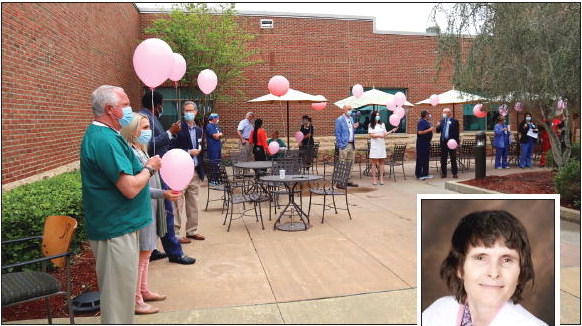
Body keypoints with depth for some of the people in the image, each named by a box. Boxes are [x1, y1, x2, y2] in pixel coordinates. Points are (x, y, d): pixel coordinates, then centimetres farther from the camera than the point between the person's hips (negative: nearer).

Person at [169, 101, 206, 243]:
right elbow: (172, 149, -13)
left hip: (195, 171, 7)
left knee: (193, 204, 13)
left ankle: (192, 230, 24)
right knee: (178, 204, -1)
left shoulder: (199, 130, 14)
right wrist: (188, 152, -16)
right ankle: (175, 233, 7)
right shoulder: (178, 128, -8)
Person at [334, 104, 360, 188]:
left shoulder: (351, 119, 16)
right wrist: (340, 145, -15)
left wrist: (354, 128, 2)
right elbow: (337, 133, -9)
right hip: (344, 145, -8)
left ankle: (349, 181, 19)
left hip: (352, 145, 8)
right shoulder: (339, 120, -6)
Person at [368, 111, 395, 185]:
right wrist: (379, 135, -19)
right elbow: (371, 135, -6)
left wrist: (392, 131, -1)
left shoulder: (382, 124, 14)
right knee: (374, 162, -4)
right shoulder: (371, 125, 4)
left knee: (381, 162, 1)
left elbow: (385, 134, 12)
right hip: (374, 145, -3)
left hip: (382, 145, 3)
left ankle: (381, 178, 4)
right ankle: (374, 179, -1)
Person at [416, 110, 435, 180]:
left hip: (427, 143, 10)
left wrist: (432, 129, 11)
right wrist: (429, 130, -20)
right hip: (422, 143, -10)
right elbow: (420, 132, -23)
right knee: (420, 159, -5)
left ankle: (425, 174, 21)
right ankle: (419, 175, 0)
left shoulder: (427, 122, 15)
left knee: (426, 158, 13)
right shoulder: (421, 122, -14)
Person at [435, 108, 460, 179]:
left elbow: (457, 132, -4)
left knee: (453, 159, 4)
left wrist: (456, 142, -11)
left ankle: (454, 173, 9)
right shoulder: (441, 121, 10)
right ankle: (443, 173, 14)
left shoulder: (454, 121, -2)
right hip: (443, 142, 4)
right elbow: (438, 131, 10)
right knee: (443, 158, 7)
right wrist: (437, 126, -11)